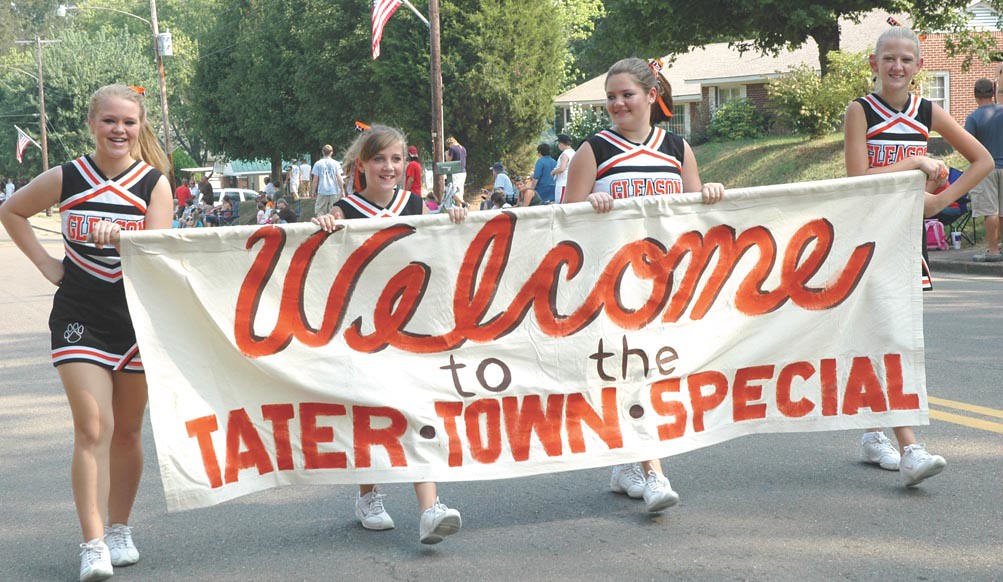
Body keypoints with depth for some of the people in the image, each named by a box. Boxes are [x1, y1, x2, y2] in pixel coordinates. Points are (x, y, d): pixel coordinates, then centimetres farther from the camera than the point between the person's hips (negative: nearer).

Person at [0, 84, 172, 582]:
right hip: (80, 320, -1)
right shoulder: (65, 179, -2)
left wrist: (121, 237, -29)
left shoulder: (154, 183, -2)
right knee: (93, 429, -12)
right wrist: (46, 264, 4)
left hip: (137, 319, 1)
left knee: (127, 433, 10)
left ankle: (119, 529, 27)